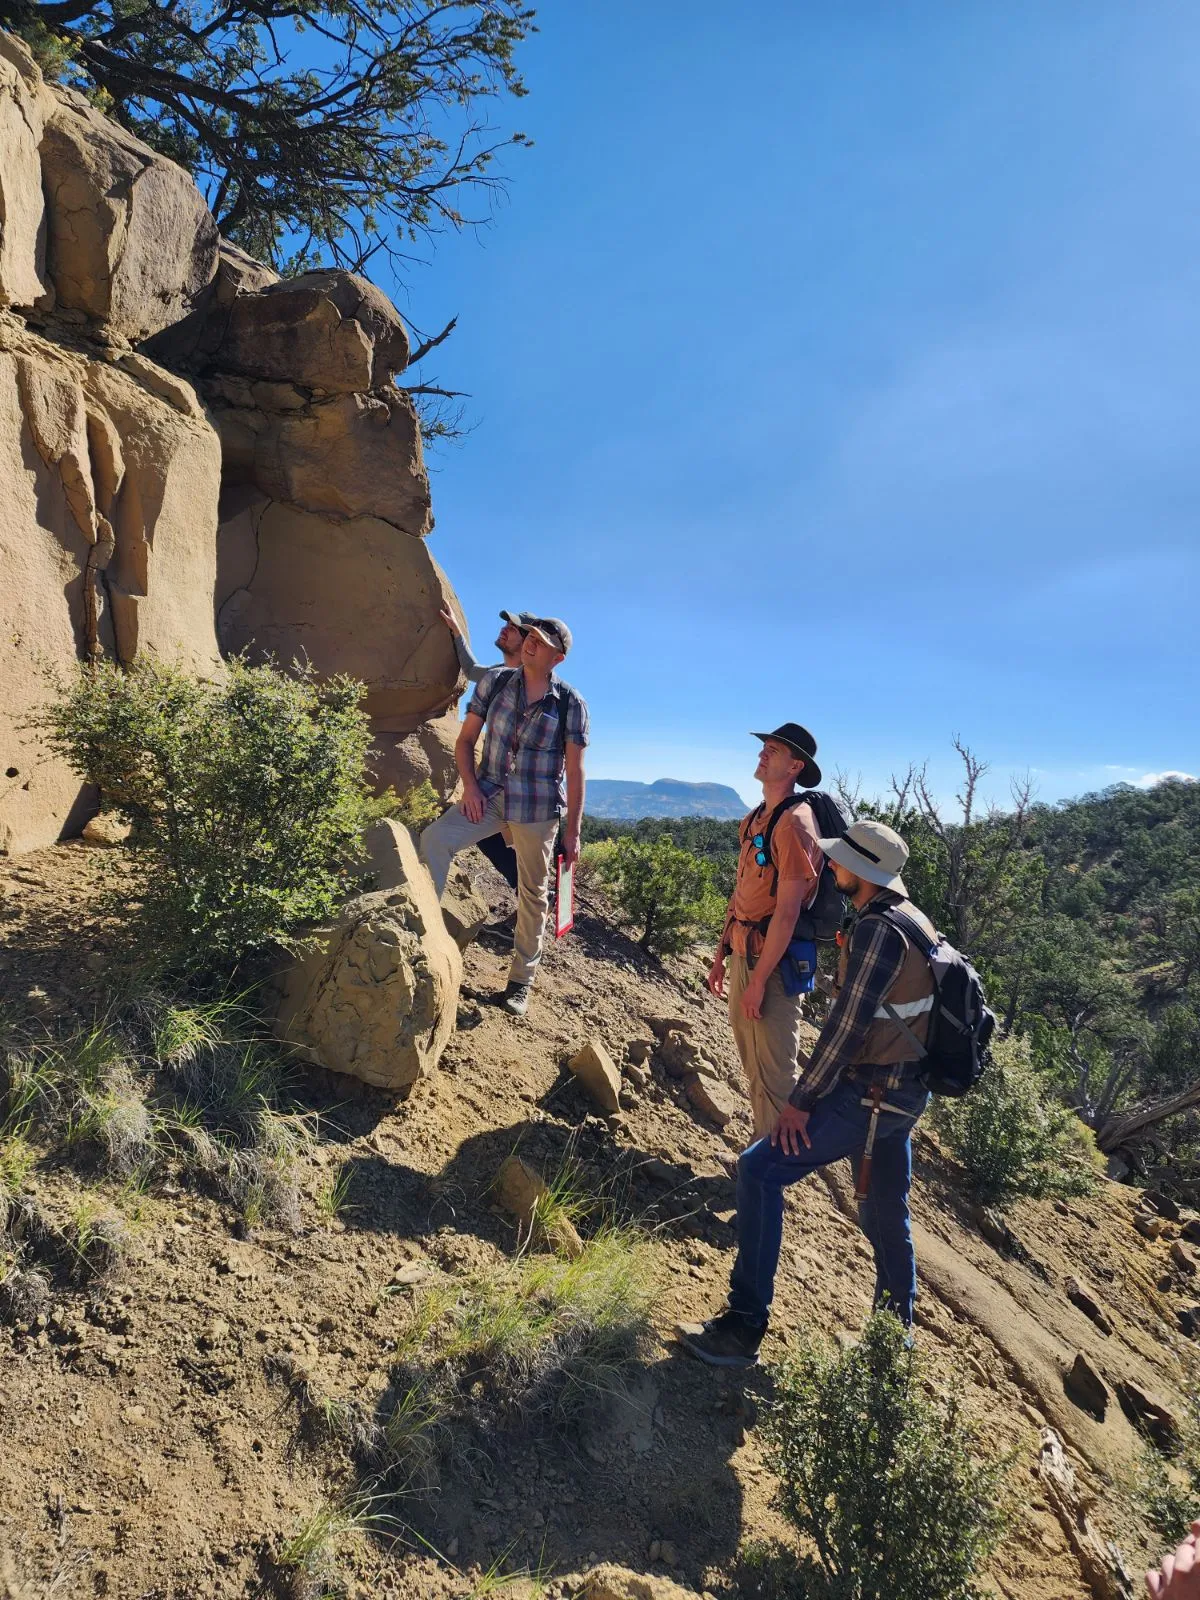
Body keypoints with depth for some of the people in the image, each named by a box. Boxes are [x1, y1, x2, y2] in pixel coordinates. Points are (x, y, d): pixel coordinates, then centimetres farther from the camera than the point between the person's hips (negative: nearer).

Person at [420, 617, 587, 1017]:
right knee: (435, 837, -23)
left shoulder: (570, 703, -6)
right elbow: (466, 739, 6)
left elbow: (574, 771, -4)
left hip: (539, 808, -2)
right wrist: (469, 786, -10)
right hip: (489, 794, 2)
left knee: (533, 893, 8)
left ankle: (521, 982, 22)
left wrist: (573, 830, -5)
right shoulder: (494, 681, 1)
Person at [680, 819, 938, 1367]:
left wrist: (800, 1100, -17)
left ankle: (744, 1329, -4)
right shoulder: (911, 919, 8)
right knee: (885, 1213, 23)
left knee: (760, 1170, -9)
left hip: (871, 1096, -10)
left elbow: (847, 1026, -23)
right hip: (904, 1090, 10)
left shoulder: (876, 930, -22)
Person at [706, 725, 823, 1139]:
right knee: (752, 1065, 20)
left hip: (775, 962, -9)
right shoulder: (753, 819, 10)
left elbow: (787, 912, -21)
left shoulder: (794, 823, -18)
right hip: (744, 955, 9)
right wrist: (721, 954, 17)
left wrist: (759, 980, -20)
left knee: (772, 1072, 2)